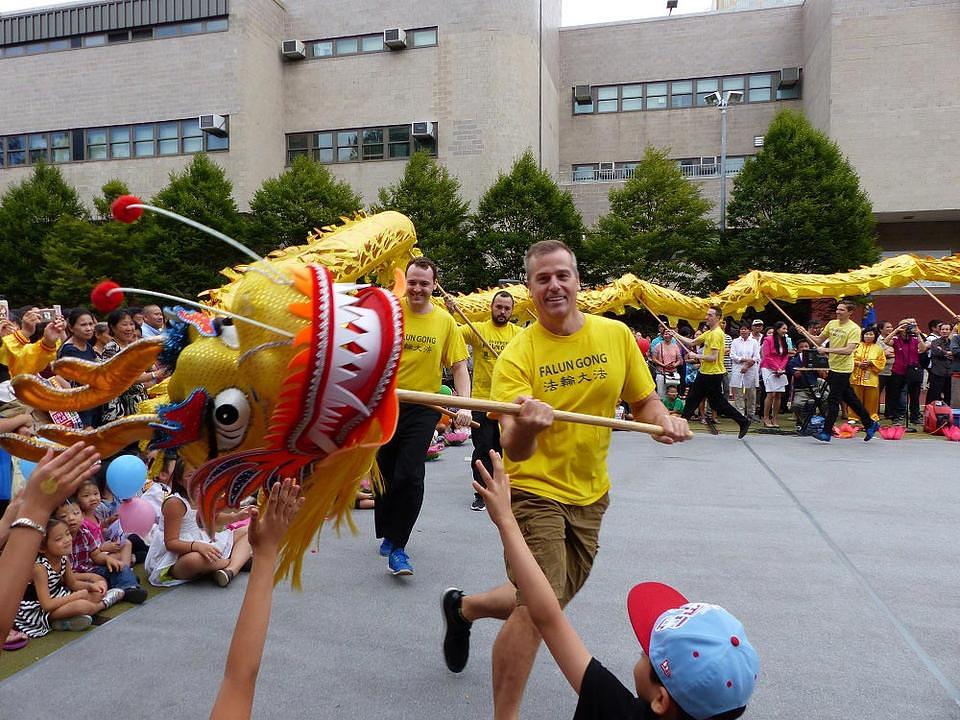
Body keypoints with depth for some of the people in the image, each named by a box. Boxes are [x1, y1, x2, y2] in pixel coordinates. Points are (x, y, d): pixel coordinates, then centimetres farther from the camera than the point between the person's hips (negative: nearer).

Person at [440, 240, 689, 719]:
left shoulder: (616, 335, -4)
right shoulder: (517, 355, -16)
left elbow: (644, 401, 7)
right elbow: (513, 452, -25)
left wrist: (664, 421, -15)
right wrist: (524, 427, -47)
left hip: (590, 495, 5)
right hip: (535, 491, -5)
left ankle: (462, 607, 45)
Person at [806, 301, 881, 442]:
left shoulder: (854, 328, -14)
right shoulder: (831, 324, 8)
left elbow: (848, 350, -24)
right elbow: (819, 340, 12)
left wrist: (827, 350, -28)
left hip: (843, 369, -8)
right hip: (833, 367, 8)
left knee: (833, 400, -5)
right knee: (850, 399, 16)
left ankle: (826, 432, 1)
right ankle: (870, 424, 29)